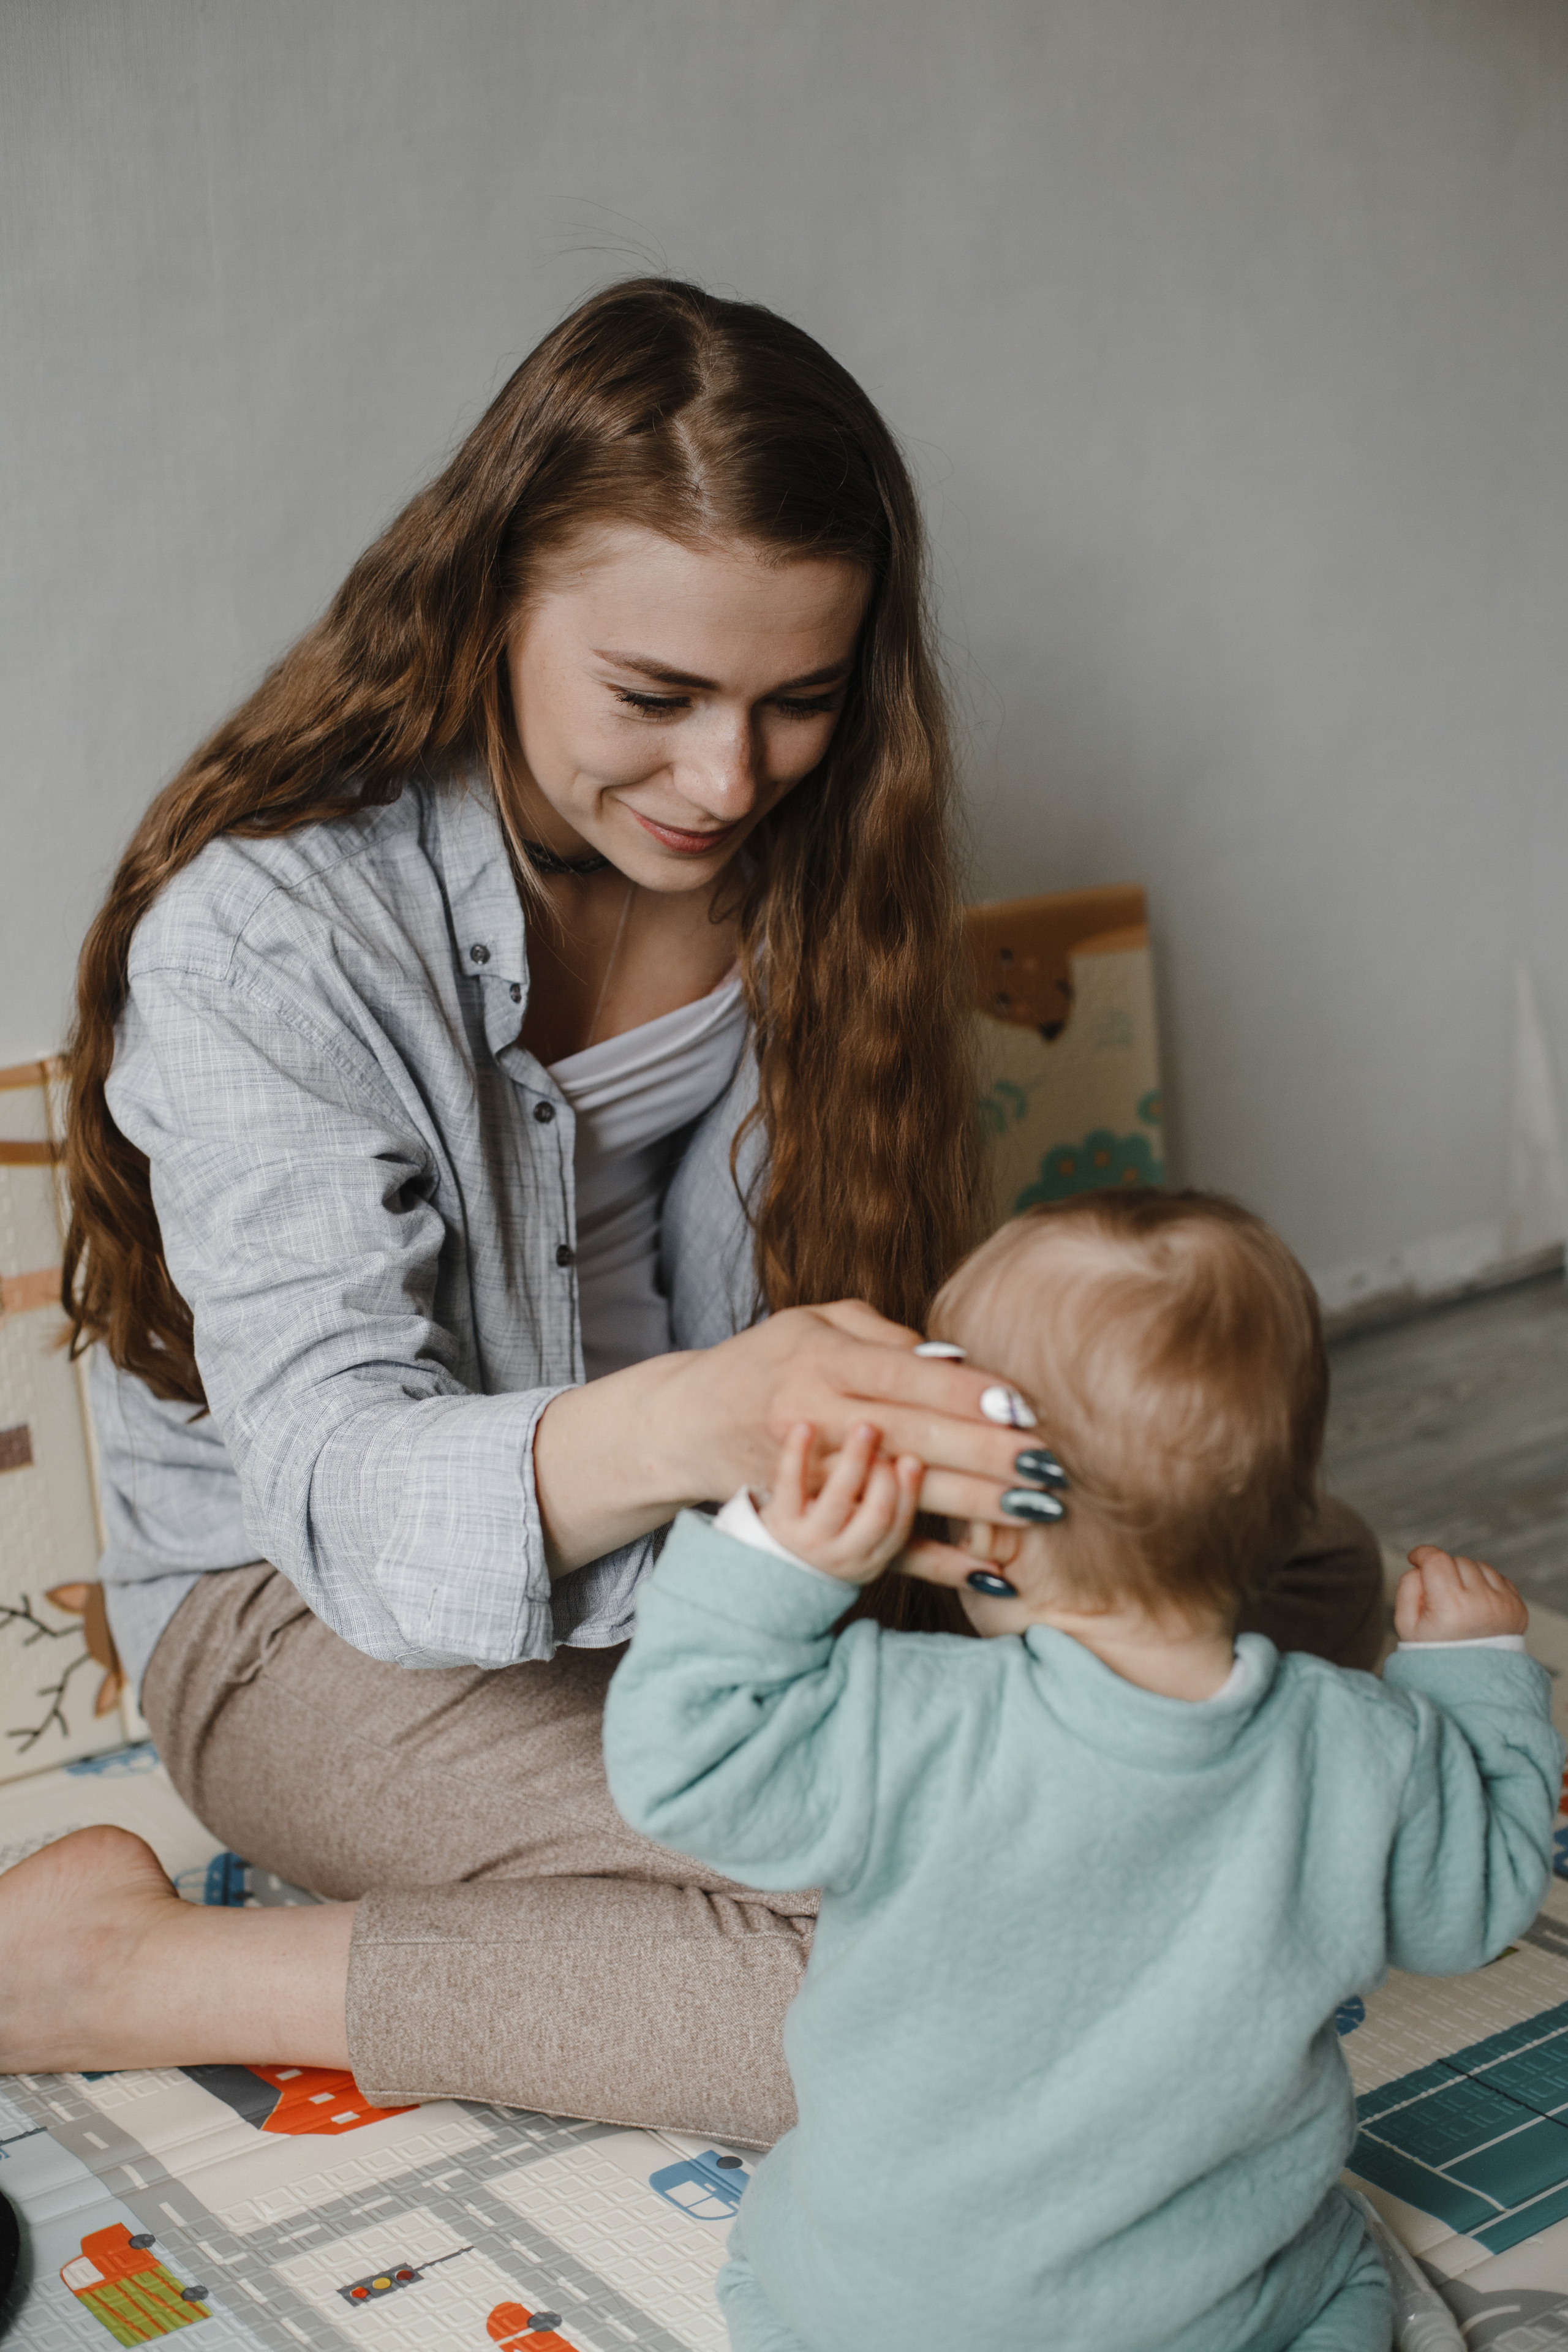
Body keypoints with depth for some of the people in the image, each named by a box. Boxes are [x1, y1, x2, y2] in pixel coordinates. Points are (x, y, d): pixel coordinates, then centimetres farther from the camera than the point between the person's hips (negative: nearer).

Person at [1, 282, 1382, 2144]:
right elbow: (341, 1484, -30)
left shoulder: (800, 864, -4)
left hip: (710, 1555, 7)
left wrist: (886, 1438, -22)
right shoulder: (265, 926, -23)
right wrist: (678, 1431, -51)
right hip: (326, 1617, -7)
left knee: (1313, 1578, -4)